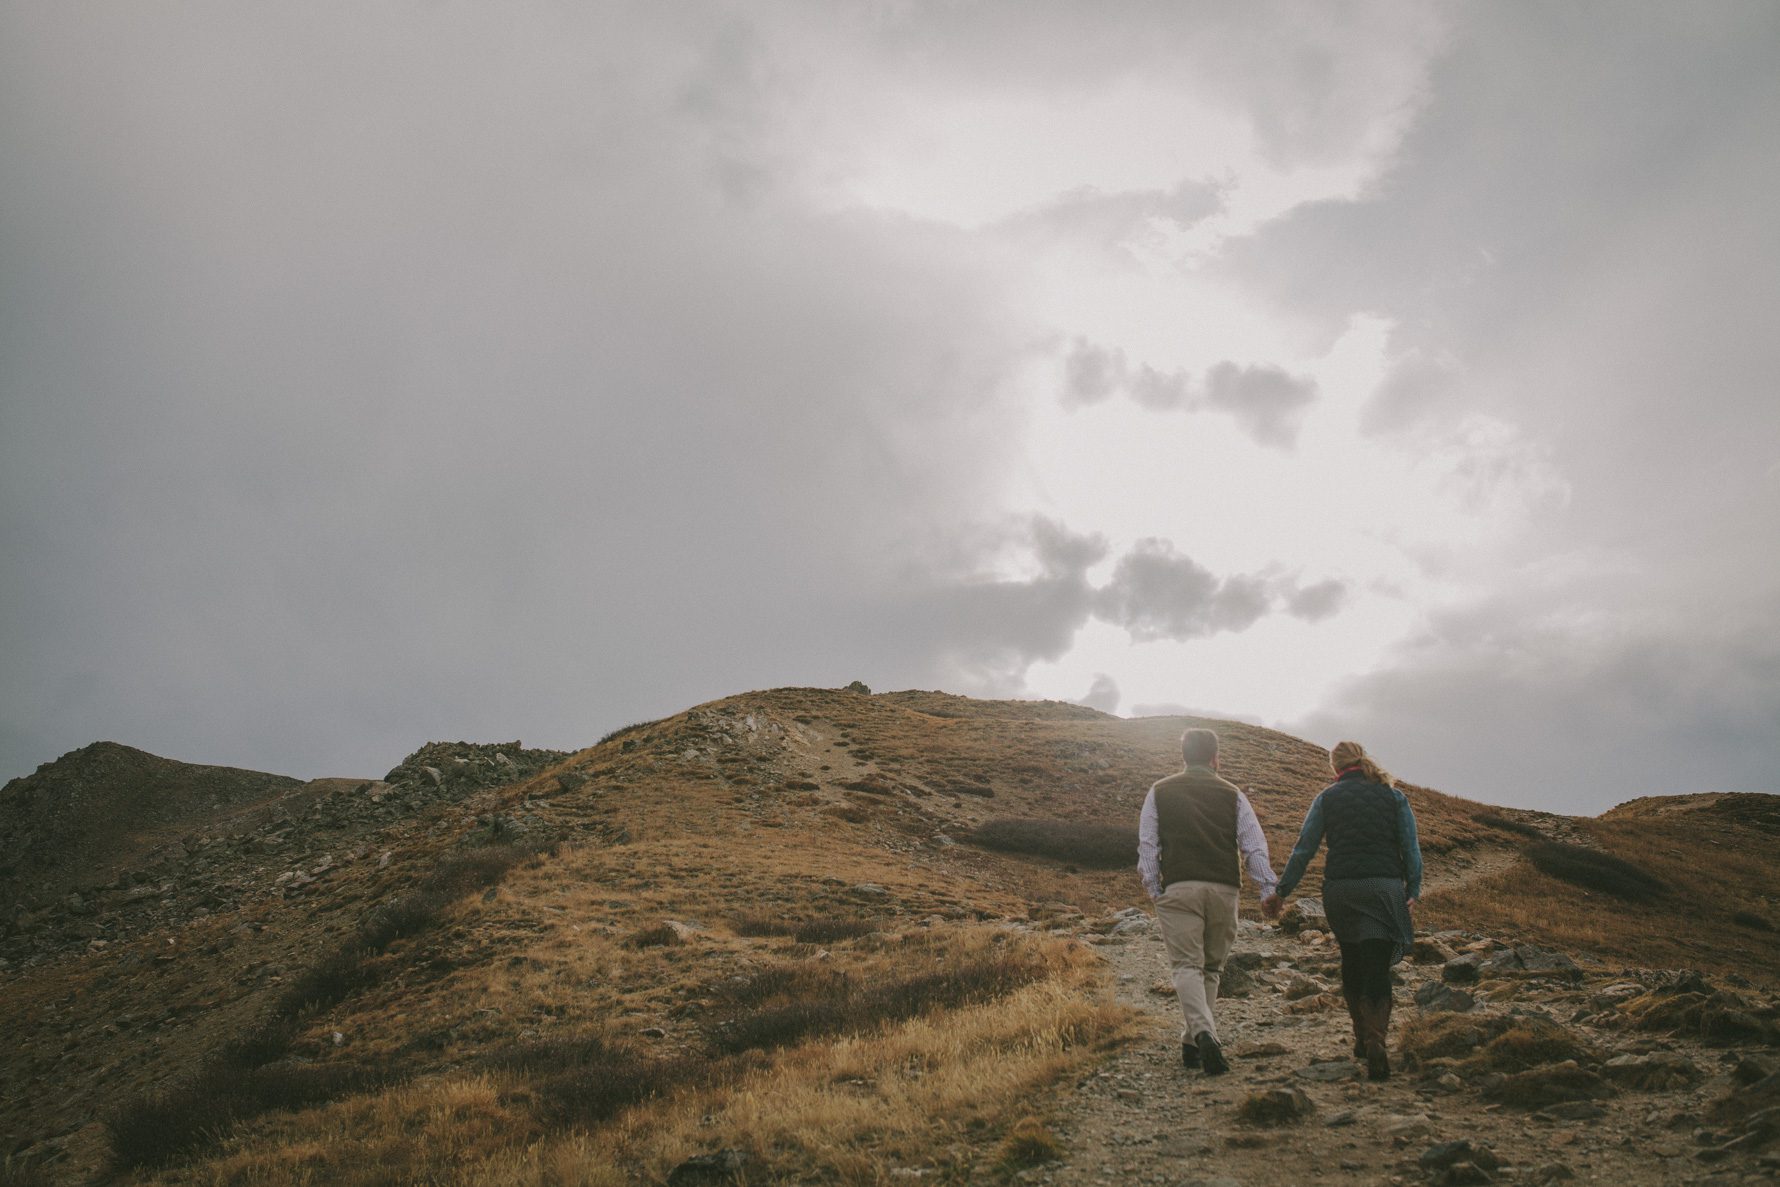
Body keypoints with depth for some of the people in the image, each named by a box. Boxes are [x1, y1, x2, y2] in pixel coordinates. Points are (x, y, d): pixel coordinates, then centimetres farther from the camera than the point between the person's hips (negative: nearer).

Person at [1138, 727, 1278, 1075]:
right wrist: (1268, 889, 6)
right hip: (1224, 889, 2)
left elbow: (1148, 845, 5)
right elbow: (1254, 845, 5)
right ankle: (1192, 1045, 16)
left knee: (1187, 965, -5)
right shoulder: (1232, 794, 12)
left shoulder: (1160, 792, 10)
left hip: (1178, 887, -1)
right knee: (1211, 968, 13)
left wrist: (1153, 889, 10)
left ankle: (1203, 1033, -28)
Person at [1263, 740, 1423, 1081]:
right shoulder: (1393, 797, 7)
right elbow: (1411, 848, 3)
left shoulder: (1327, 798, 6)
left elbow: (1304, 848, 2)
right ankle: (1375, 1041, -20)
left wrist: (1281, 892, 6)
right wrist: (1413, 890, 11)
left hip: (1340, 890, 1)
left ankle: (1362, 1037, 25)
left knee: (1351, 961, 20)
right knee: (1377, 969, -2)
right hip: (1385, 888, -1)